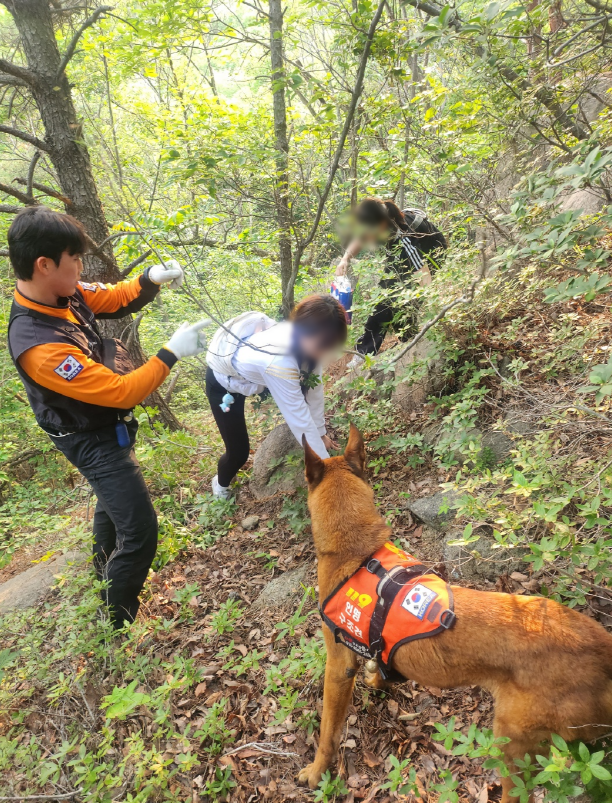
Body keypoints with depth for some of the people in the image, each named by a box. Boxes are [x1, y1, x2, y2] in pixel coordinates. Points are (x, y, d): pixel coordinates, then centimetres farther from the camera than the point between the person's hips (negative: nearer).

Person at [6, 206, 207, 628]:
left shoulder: (63, 292, -14)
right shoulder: (39, 345, -37)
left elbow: (114, 299, 2)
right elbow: (120, 391, -34)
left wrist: (150, 279, -16)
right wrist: (172, 353, -29)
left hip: (107, 425, 10)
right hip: (95, 442, -10)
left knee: (114, 500, 31)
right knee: (140, 530, -4)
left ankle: (107, 570, 59)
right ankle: (120, 618, 21)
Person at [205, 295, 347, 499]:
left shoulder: (308, 339, -23)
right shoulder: (278, 361, -44)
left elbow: (314, 386, -11)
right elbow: (301, 421, -37)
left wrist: (321, 432, -2)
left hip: (252, 370, 7)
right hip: (223, 382, -6)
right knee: (239, 452, -2)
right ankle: (222, 483, 31)